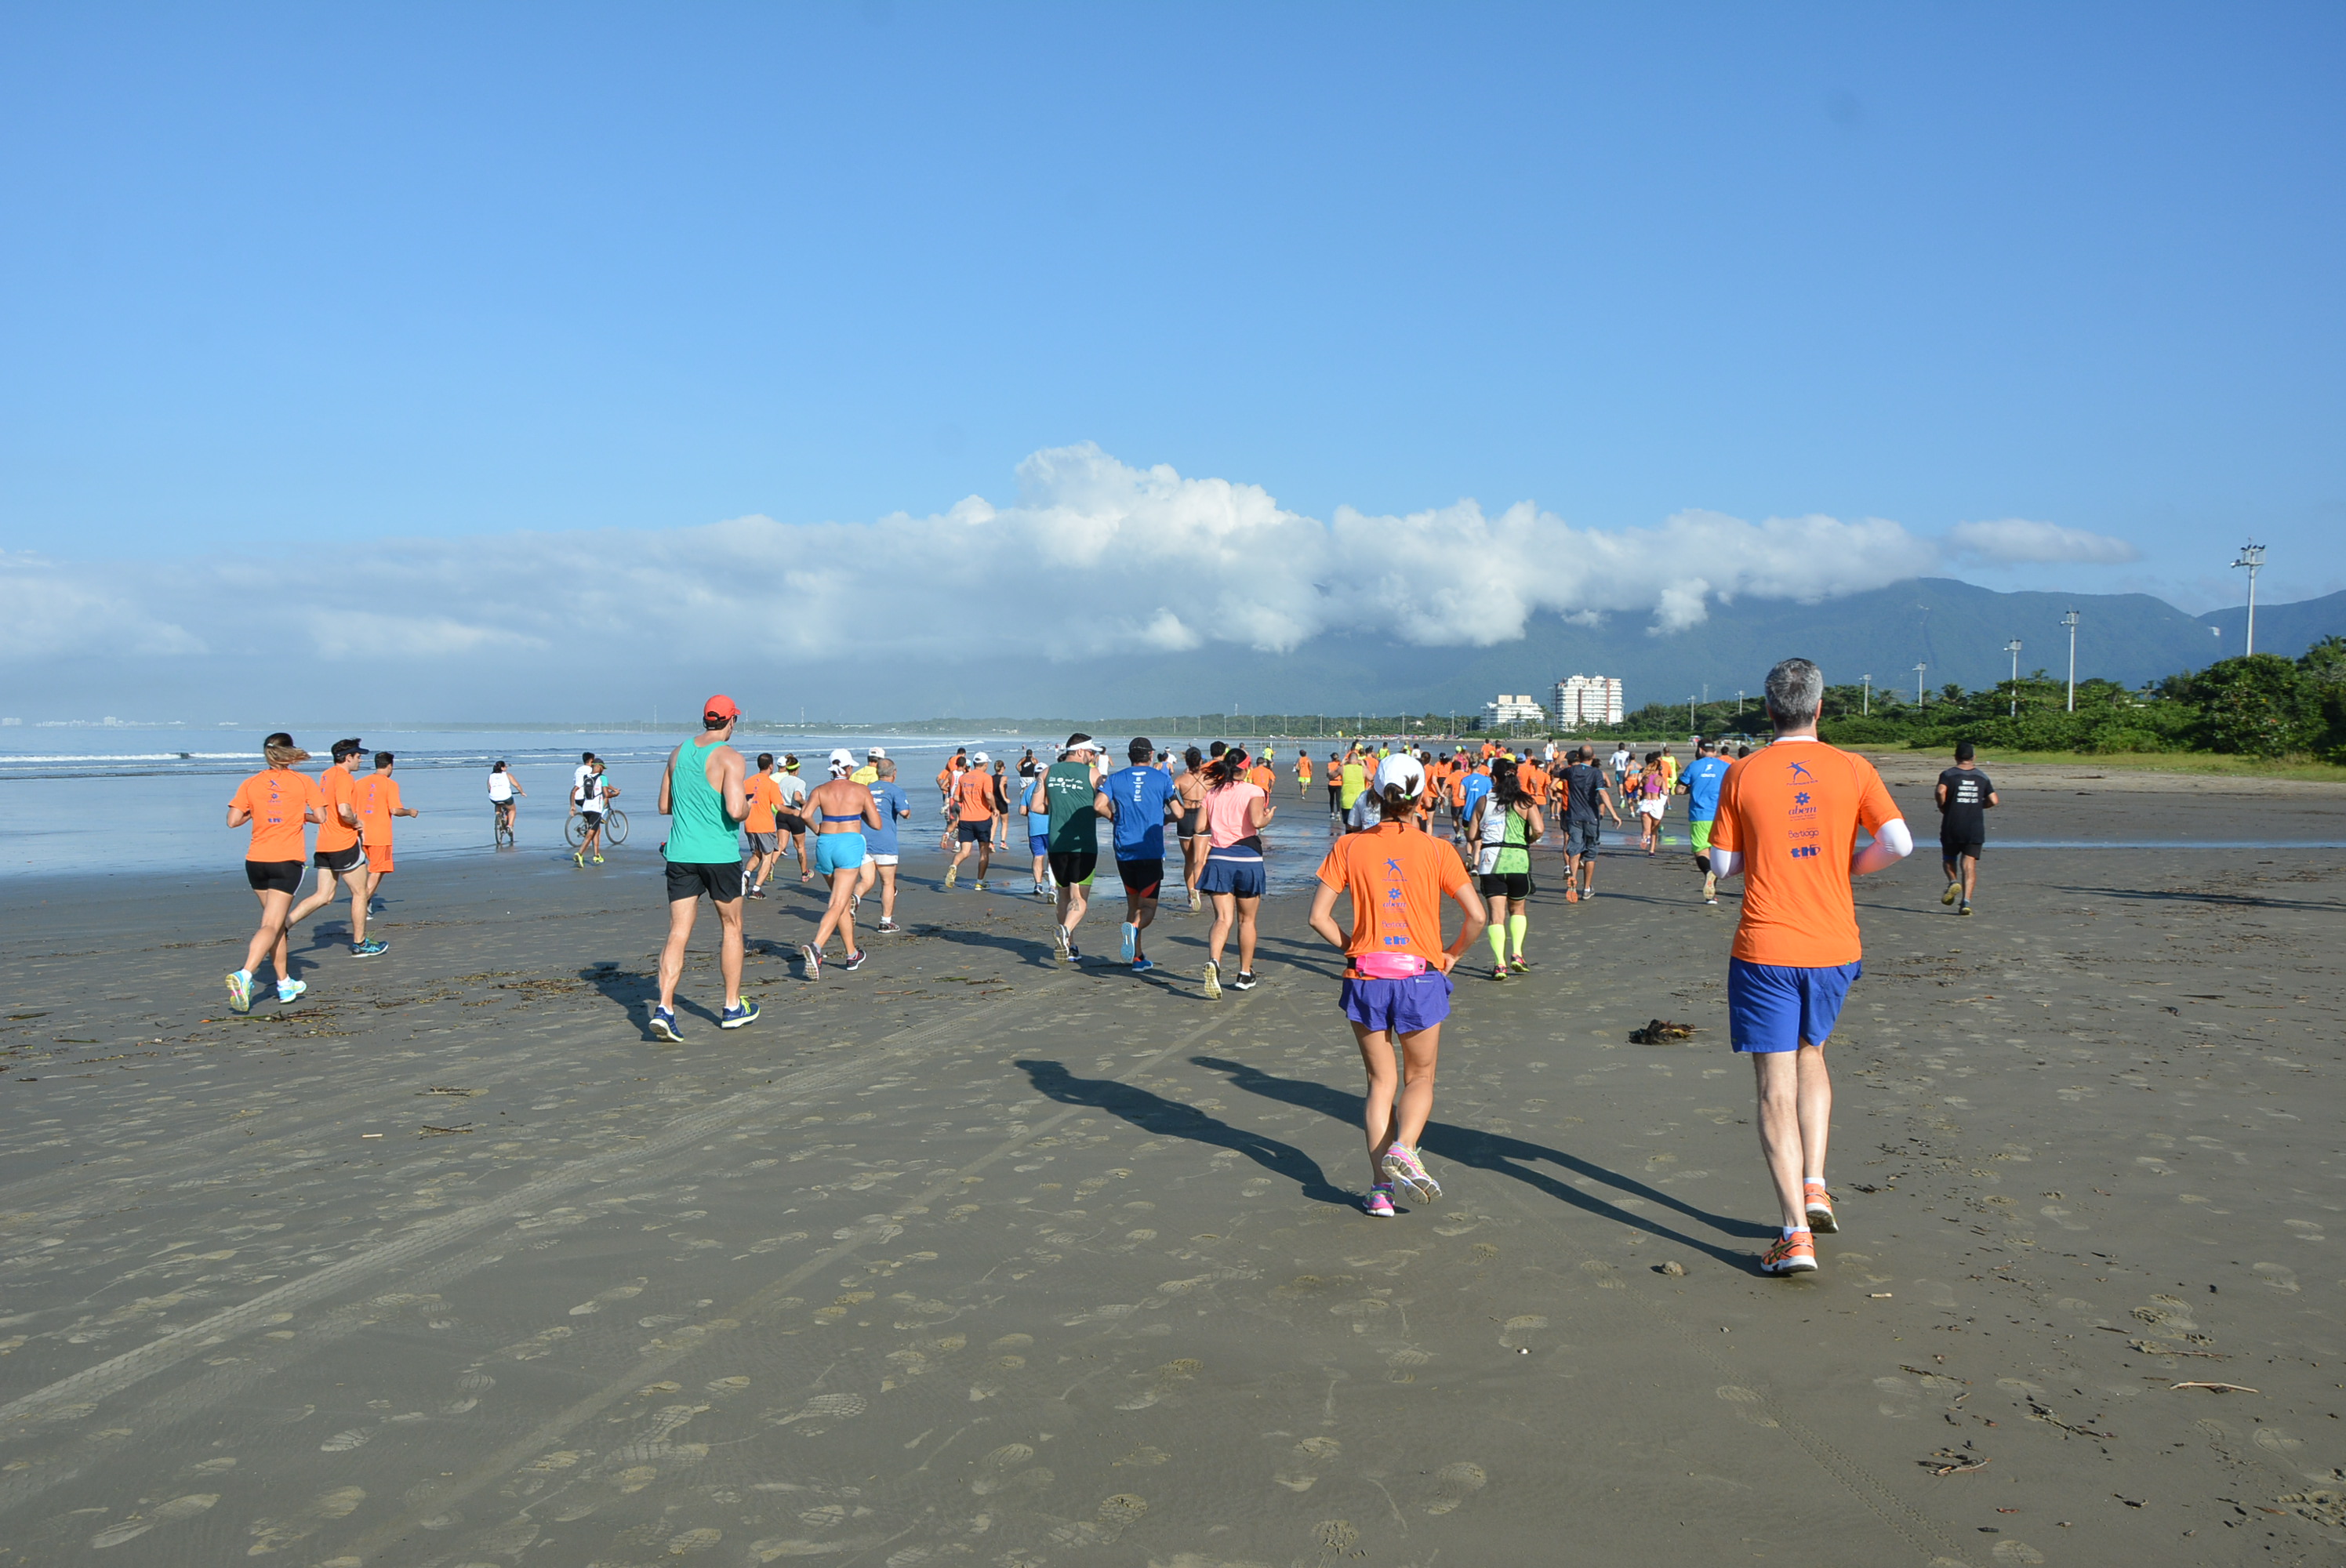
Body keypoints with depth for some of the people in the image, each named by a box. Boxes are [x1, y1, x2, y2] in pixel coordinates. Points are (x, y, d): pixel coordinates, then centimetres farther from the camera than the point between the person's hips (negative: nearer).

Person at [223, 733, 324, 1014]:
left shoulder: (251, 784, 5)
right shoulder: (303, 782, -1)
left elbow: (233, 820, -2)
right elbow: (321, 816, -5)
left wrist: (254, 813, 17)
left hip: (256, 860, 4)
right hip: (287, 862, -4)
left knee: (276, 921, 18)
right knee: (271, 925, -7)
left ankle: (285, 983, 24)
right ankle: (244, 975, -29)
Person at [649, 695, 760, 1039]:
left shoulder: (678, 753, 8)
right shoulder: (730, 758, -11)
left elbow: (664, 806, 14)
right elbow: (736, 811, -22)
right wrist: (748, 804, -1)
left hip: (680, 854, 4)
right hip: (719, 855, -4)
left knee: (678, 933, 2)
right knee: (731, 928, 14)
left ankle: (664, 1008, -12)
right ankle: (733, 1007, 21)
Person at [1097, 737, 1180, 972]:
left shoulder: (1115, 779, 5)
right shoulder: (1162, 778, 1)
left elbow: (1099, 806, -9)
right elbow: (1178, 813, -2)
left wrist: (1116, 817, 10)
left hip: (1124, 852, 3)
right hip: (1151, 853, -3)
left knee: (1133, 903, 16)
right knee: (1147, 908, 0)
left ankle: (1138, 958, 16)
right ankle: (1133, 928, -33)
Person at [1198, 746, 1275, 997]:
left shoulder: (1211, 793, 8)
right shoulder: (1253, 791, -4)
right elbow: (1256, 821, -19)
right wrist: (1268, 818, 1)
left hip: (1218, 859, 2)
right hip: (1247, 858, -2)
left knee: (1223, 919, -1)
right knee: (1246, 919, 14)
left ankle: (1213, 962, -29)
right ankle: (1245, 974, 24)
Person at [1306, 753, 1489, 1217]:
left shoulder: (1349, 847, -1)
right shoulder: (1436, 850, -4)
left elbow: (1319, 916, -5)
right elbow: (1476, 915, -8)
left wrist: (1351, 946, 9)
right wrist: (1452, 954, 8)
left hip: (1365, 977, 1)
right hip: (1421, 978, -1)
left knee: (1381, 1083, 15)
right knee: (1420, 1079, 17)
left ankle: (1380, 1187, 8)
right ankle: (1402, 1150, -10)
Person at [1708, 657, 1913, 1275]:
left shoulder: (1742, 775, -3)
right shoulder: (1853, 768, -1)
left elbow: (1723, 865, -1)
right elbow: (1899, 843, -10)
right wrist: (1850, 864, 9)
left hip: (1764, 950, -2)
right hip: (1834, 946, 3)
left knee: (1777, 1090, 0)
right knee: (1810, 1055, 26)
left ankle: (1796, 1235, -5)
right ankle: (1814, 1187, 16)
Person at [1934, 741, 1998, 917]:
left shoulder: (1949, 774, -2)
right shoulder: (1982, 777, 9)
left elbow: (1940, 791, -21)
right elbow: (1993, 801, 5)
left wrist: (1942, 806, -3)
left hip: (1952, 827, -2)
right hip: (1975, 828, 2)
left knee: (1948, 859, 18)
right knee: (1969, 864, -1)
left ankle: (1953, 882, -10)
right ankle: (1966, 901, -13)